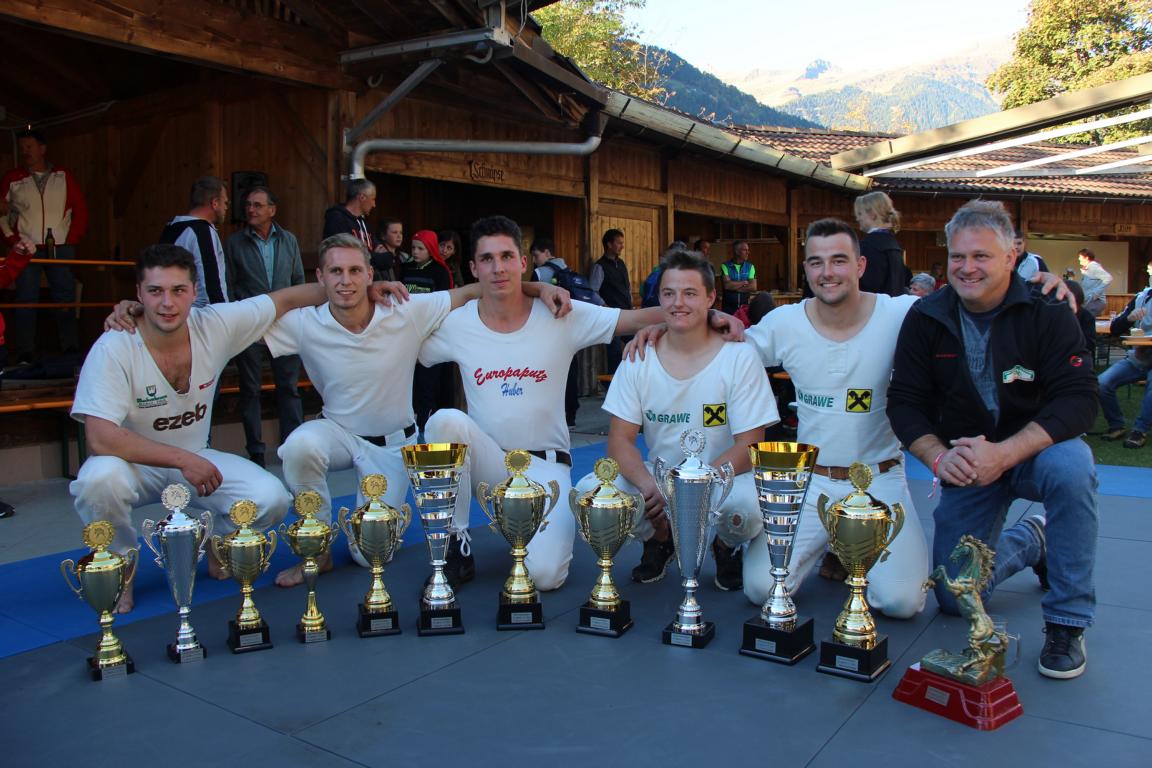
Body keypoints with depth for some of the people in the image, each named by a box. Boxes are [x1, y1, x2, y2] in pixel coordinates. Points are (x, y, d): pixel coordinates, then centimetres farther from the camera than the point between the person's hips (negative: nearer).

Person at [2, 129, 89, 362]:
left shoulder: (64, 177, 8)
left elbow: (81, 210, 7)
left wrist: (72, 239, 0)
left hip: (61, 248, 0)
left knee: (65, 299, 3)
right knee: (26, 300, -3)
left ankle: (70, 350, 10)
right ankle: (24, 355, 0)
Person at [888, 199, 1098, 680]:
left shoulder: (1047, 312, -15)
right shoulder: (925, 319, -7)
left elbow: (1078, 401, -23)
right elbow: (904, 403, -7)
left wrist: (1004, 454, -36)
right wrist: (939, 457, -25)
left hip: (1036, 449, -2)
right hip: (966, 465, 3)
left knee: (1071, 468, -39)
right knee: (954, 598, 1)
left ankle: (1066, 622, -19)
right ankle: (1030, 542, 34)